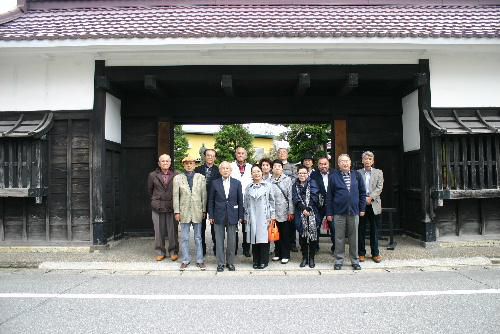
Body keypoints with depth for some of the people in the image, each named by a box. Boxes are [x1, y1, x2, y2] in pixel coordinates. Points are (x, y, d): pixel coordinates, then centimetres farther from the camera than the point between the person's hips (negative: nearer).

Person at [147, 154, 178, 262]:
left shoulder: (175, 175, -1)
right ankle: (160, 252, 18)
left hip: (172, 207, -1)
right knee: (159, 231, 6)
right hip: (157, 207, 1)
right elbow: (150, 190, 15)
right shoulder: (152, 175, 4)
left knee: (173, 231, 3)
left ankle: (173, 252, 15)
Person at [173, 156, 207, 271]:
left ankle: (200, 260, 17)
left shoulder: (201, 177, 4)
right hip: (184, 212, 0)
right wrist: (177, 211, -3)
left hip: (197, 212, 0)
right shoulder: (177, 178, 2)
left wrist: (204, 210, 1)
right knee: (185, 238, 7)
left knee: (198, 237, 8)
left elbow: (204, 195, 4)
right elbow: (175, 196, 1)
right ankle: (185, 260, 19)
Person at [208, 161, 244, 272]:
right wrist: (211, 216, 0)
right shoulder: (215, 183, 3)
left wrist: (240, 216, 1)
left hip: (232, 216, 0)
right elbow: (211, 200, 5)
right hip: (219, 216, 0)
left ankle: (230, 262, 19)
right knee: (219, 241, 5)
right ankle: (220, 263, 15)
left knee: (232, 241, 6)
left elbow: (240, 200, 5)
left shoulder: (237, 183, 4)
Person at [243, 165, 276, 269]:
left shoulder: (267, 186, 4)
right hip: (252, 217, 2)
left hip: (264, 217, -2)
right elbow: (245, 203, 11)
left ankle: (263, 261, 10)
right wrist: (245, 217, 8)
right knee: (254, 239, 4)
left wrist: (272, 216, 0)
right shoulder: (248, 187, 8)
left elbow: (272, 201, 4)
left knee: (264, 238, -1)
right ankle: (256, 261, 15)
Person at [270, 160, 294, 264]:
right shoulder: (269, 181, 3)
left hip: (284, 212, -2)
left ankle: (285, 255, 15)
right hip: (273, 212, 2)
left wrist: (291, 212, -5)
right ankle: (277, 253, 23)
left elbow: (290, 197, -2)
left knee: (285, 235, 5)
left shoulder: (287, 180, 0)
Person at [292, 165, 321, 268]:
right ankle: (304, 258, 16)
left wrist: (308, 208, -15)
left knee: (313, 235, -2)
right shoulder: (295, 186, 12)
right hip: (300, 214, 2)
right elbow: (296, 200, 0)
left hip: (312, 213, -1)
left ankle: (311, 258, 10)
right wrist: (303, 209, -14)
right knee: (302, 236, 4)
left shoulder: (312, 183, 7)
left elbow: (314, 197, -5)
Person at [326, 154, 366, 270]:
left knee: (354, 237, 10)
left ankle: (355, 260, 22)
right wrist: (329, 213, -2)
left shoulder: (357, 175, 4)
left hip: (354, 212, 2)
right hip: (339, 212, -1)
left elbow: (362, 193, 10)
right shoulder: (333, 176, -1)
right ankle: (339, 260, 17)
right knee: (339, 238, 6)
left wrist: (362, 208, 5)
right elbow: (329, 196, 0)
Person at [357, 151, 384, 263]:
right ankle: (361, 253, 14)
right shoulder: (358, 173, 6)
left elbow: (379, 187, -2)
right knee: (361, 230, 5)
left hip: (374, 204, 1)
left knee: (375, 230, 6)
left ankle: (375, 253, 16)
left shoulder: (379, 172, 9)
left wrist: (371, 197, -14)